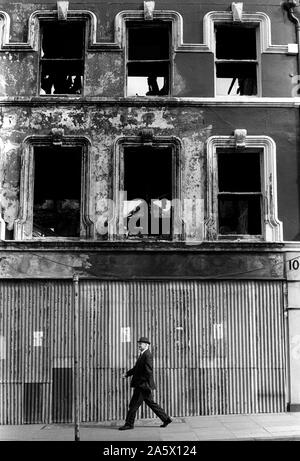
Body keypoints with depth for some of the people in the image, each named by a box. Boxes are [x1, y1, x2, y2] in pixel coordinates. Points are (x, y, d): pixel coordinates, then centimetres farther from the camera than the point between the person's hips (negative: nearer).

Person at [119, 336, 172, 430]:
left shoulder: (147, 355, -16)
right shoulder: (142, 355, 16)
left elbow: (149, 371, -21)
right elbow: (136, 368, 20)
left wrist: (149, 385, -20)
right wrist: (127, 373, 6)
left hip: (143, 386, -10)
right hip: (140, 385, 10)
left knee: (133, 405, -2)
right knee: (151, 404, 14)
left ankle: (129, 424, 7)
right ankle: (166, 419, 18)